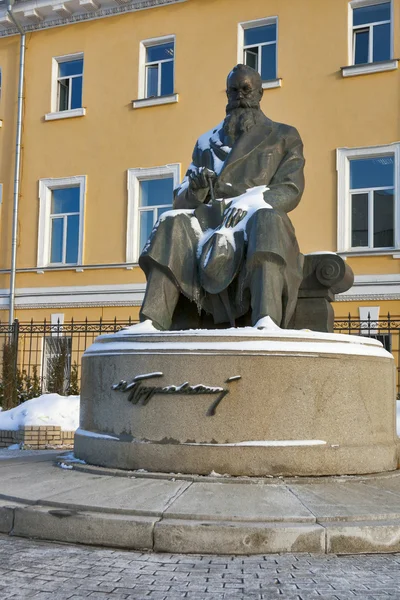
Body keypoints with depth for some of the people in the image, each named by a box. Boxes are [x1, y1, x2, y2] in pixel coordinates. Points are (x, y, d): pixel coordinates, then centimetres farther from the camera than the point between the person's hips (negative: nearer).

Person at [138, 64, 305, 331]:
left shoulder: (284, 136, 18)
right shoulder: (208, 142, 24)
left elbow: (290, 190, 2)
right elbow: (181, 198, 16)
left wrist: (248, 204, -19)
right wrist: (196, 189, -11)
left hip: (260, 217, -2)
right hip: (211, 219, 3)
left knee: (264, 220, -39)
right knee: (173, 226, -30)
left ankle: (266, 322, -60)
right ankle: (151, 323, -45)